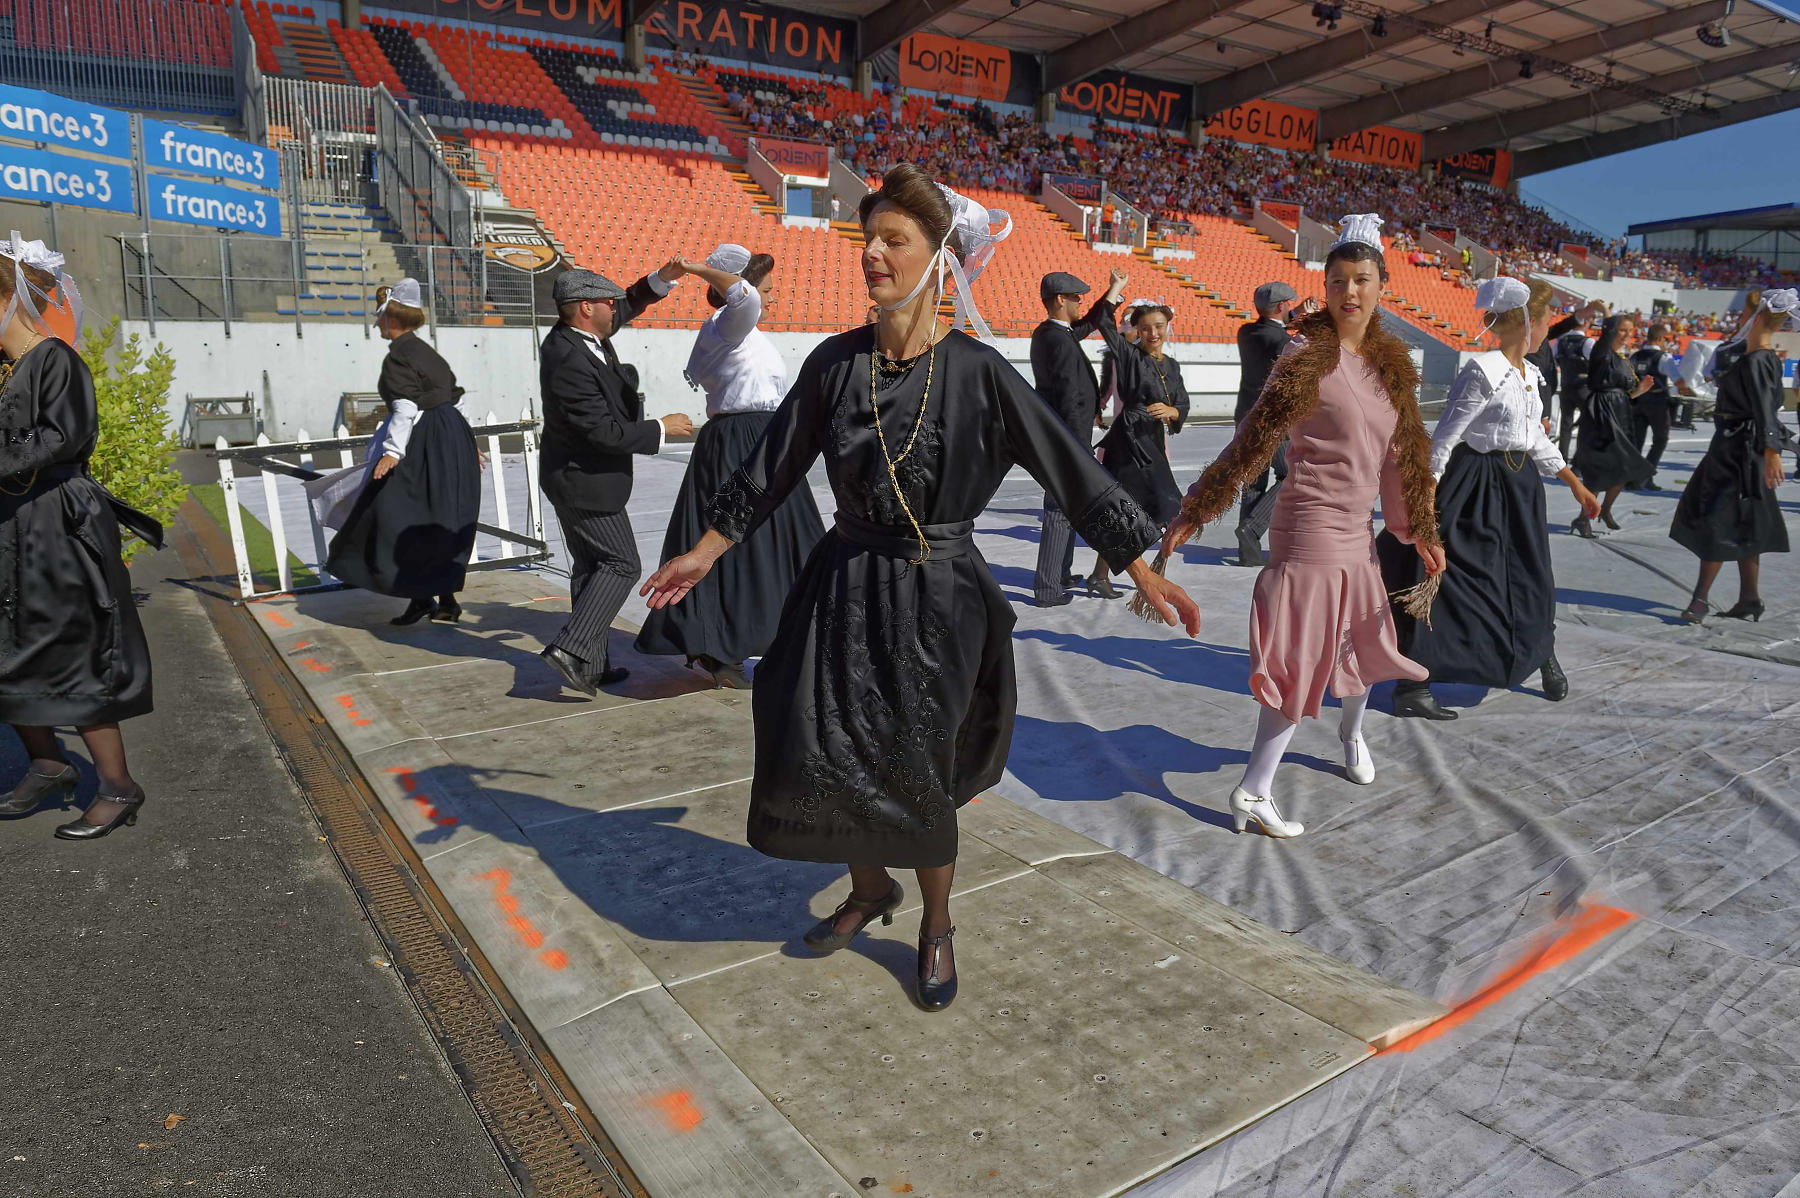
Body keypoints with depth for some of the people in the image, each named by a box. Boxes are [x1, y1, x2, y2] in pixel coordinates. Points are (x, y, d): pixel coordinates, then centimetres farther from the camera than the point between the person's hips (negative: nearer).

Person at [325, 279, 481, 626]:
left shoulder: (399, 356, -11)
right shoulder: (427, 353, 16)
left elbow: (406, 407, -21)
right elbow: (456, 399, 19)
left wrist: (392, 451, -25)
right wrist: (466, 443, 26)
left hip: (424, 444, -9)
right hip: (452, 439, 10)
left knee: (402, 520, -3)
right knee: (441, 525, 12)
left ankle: (421, 597, -4)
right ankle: (446, 600, 14)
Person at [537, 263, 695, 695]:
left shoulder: (572, 334, 4)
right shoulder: (570, 363, -25)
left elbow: (626, 307, 19)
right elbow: (604, 432, -26)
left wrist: (662, 279, 7)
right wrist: (660, 429, -16)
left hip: (572, 478, 10)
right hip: (585, 482, -10)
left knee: (592, 566, 14)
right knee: (621, 564, -5)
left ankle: (592, 665, 20)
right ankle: (572, 648, -7)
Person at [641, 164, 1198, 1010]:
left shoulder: (976, 371, -10)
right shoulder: (835, 362, 0)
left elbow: (1071, 471, -7)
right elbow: (772, 468, 8)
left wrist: (1144, 574, -8)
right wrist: (705, 553, 11)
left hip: (937, 595, -3)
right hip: (845, 586, 3)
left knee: (917, 774, 4)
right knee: (816, 756, 3)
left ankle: (936, 926, 32)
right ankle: (871, 890, 34)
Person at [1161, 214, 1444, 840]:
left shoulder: (1391, 364, 9)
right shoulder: (1309, 356, -12)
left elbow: (1401, 456, 16)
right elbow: (1252, 442, -14)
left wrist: (1418, 530, 19)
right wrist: (1191, 514, -17)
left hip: (1358, 532, 8)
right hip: (1310, 528, -8)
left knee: (1364, 640, 23)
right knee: (1304, 658, -8)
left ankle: (1352, 730, 51)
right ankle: (1253, 792, -1)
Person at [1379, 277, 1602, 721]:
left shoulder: (1531, 373, 11)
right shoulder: (1483, 371, -16)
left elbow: (1536, 438, 20)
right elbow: (1445, 435, -17)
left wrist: (1575, 484, 21)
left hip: (1520, 484, 8)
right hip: (1476, 483, -8)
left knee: (1532, 579, 18)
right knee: (1450, 583, -8)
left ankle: (1544, 655, 42)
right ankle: (1410, 687, -2)